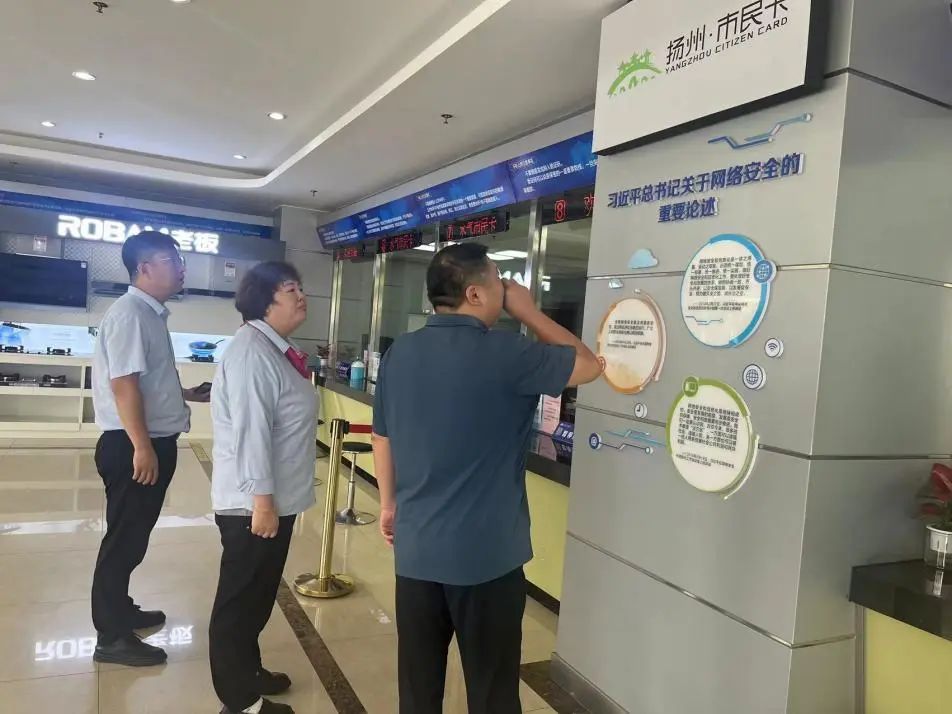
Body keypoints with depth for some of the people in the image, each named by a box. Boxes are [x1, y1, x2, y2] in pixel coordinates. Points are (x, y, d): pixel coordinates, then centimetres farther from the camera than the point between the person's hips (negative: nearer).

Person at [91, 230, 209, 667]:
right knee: (124, 537, 2)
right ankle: (112, 637, 15)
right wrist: (141, 447, -25)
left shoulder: (152, 314, 13)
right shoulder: (129, 313, -18)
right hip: (133, 445, -9)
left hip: (155, 441, 9)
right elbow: (123, 385, -24)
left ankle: (120, 611, 37)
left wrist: (190, 395, 21)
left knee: (134, 535, 20)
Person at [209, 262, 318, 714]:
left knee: (259, 593, 22)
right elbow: (249, 430, -25)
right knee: (241, 596, 5)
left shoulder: (277, 349, 11)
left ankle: (247, 670, 39)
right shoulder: (252, 351, -20)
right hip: (253, 502, -10)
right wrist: (261, 499, -24)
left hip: (277, 498, 10)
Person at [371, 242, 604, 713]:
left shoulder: (398, 354, -1)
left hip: (415, 548, 5)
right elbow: (589, 365, -3)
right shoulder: (505, 354, -17)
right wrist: (528, 312, 2)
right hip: (486, 554, -5)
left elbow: (381, 440, 9)